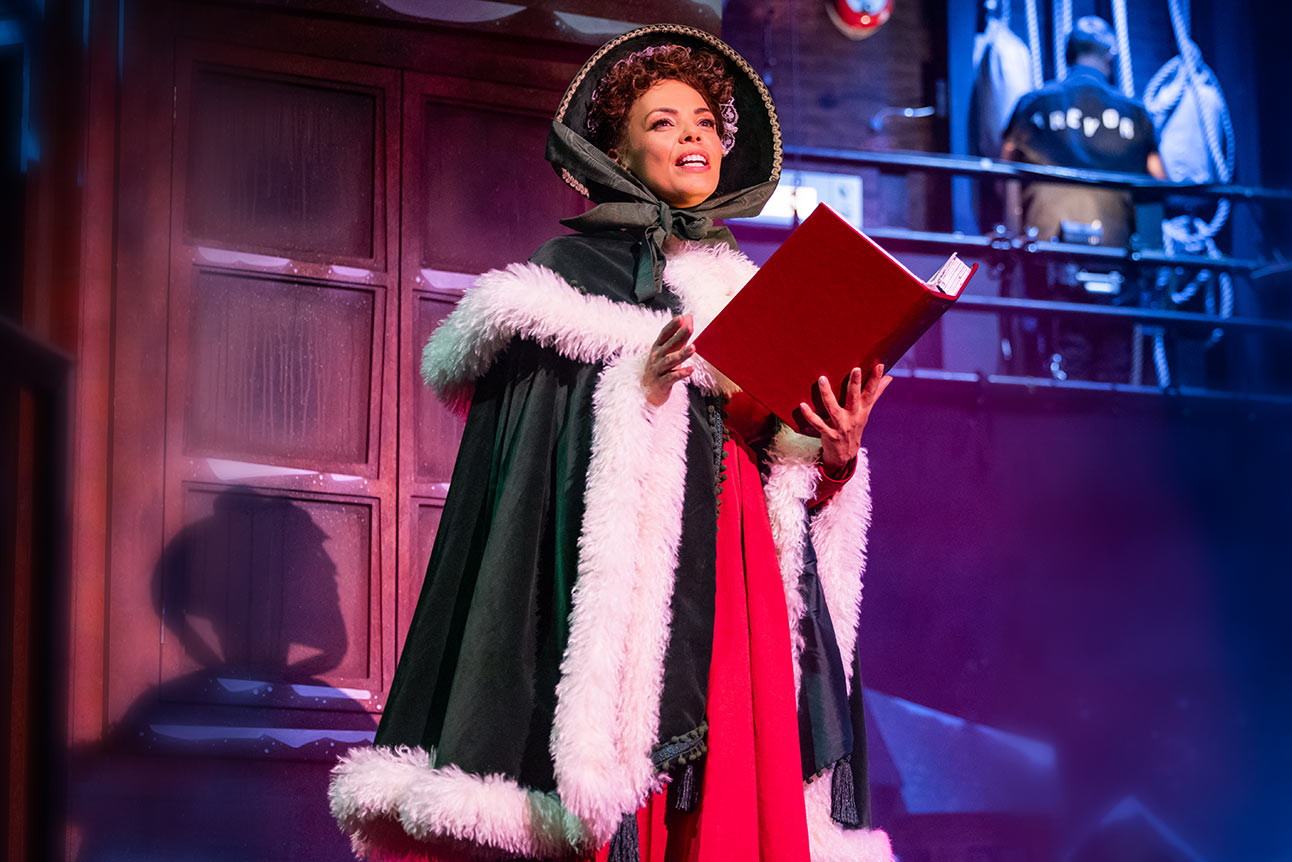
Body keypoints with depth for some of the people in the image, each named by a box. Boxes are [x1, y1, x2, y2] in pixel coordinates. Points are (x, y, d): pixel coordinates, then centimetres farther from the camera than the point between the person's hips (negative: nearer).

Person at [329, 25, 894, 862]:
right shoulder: (574, 270, 8)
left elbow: (803, 496, 18)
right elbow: (535, 453, -2)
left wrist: (837, 453, -3)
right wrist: (636, 392, -17)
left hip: (737, 595, 5)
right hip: (626, 580, -5)